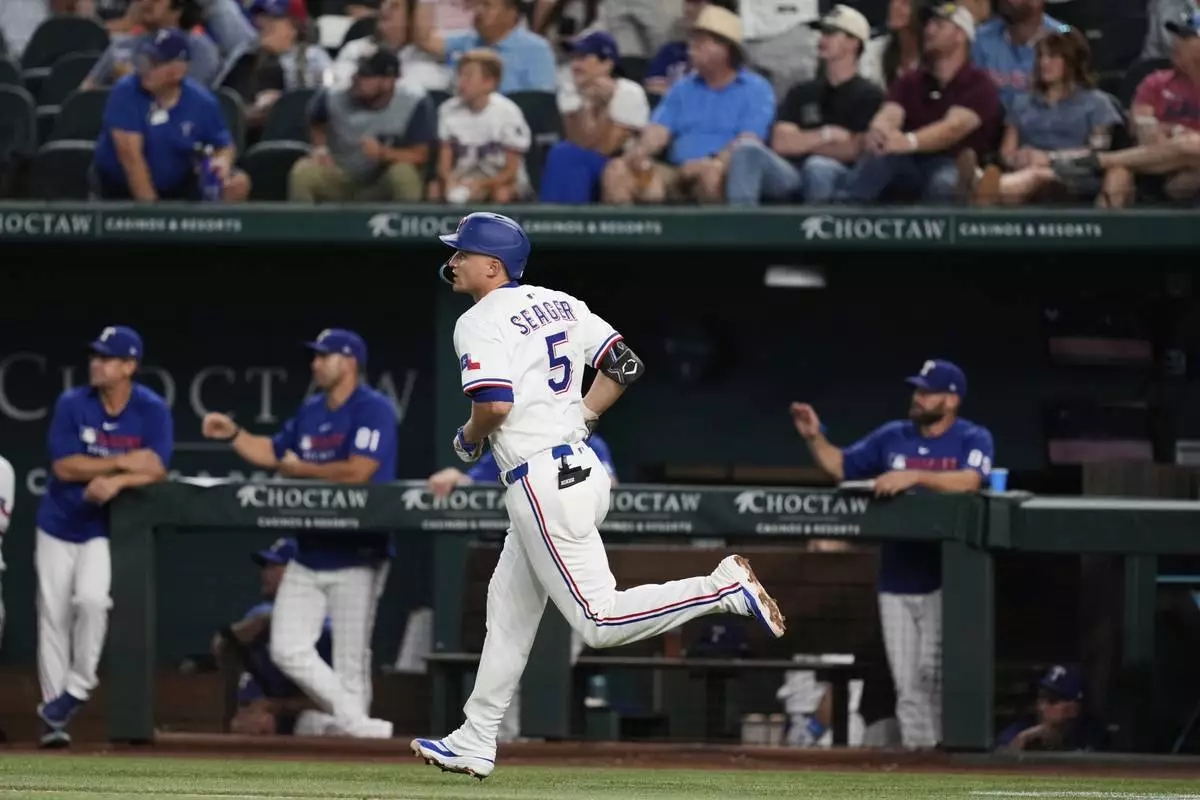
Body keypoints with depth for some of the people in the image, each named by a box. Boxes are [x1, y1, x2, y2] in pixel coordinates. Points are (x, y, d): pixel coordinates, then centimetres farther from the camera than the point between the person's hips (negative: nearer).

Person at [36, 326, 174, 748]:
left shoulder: (152, 411, -10)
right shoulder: (72, 404, -9)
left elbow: (155, 469, -17)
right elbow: (63, 466, -15)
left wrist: (115, 481, -33)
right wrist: (123, 462, -20)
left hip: (104, 527, -2)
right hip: (59, 524, 2)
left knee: (91, 599, -25)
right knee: (53, 618, 2)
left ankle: (77, 686, -3)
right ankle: (54, 715, 11)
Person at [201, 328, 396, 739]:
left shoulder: (373, 410, -13)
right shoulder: (311, 411, 13)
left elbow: (358, 470, -24)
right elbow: (272, 452, 25)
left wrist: (300, 469, -12)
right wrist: (233, 434, 8)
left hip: (356, 556, -8)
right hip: (308, 557, 8)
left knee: (351, 663, -6)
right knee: (288, 650, 2)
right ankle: (353, 721, 9)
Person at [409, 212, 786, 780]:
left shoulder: (480, 323, -11)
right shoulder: (558, 303, 14)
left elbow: (495, 404, -23)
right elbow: (624, 366, 13)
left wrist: (468, 439, -3)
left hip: (541, 480, -10)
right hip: (581, 466, 10)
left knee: (599, 620, -10)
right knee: (507, 608, 17)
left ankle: (723, 587, -18)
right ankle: (473, 744, 22)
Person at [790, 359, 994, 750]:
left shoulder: (973, 439, -5)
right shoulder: (893, 437, 9)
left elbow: (969, 481, -24)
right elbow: (840, 466, 17)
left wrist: (914, 476, -32)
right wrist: (815, 439, 1)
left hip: (944, 581, -5)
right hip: (896, 581, 5)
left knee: (932, 673, -15)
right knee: (906, 684, 5)